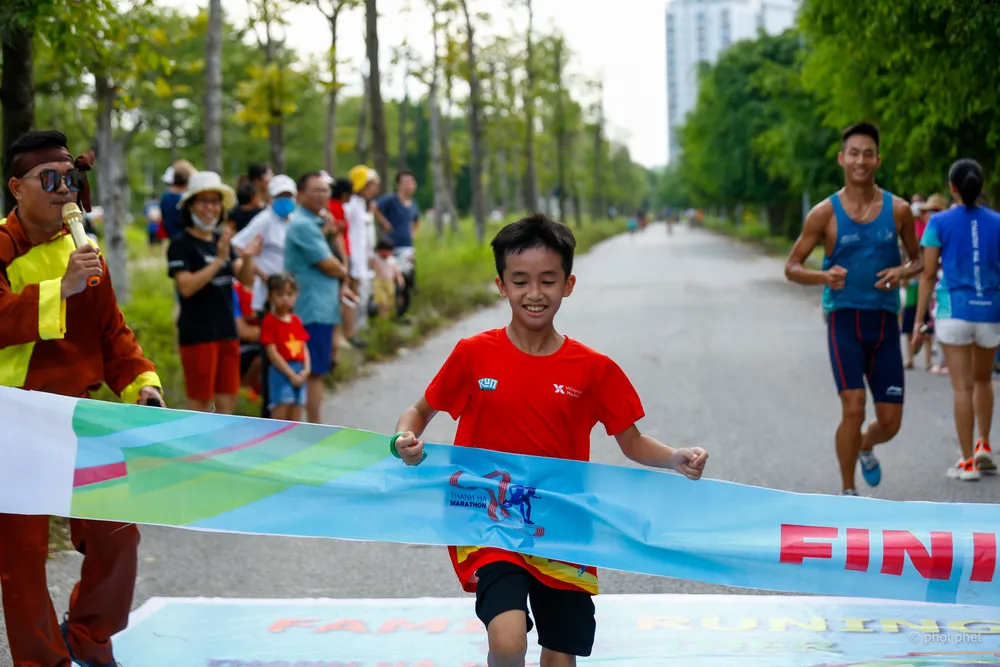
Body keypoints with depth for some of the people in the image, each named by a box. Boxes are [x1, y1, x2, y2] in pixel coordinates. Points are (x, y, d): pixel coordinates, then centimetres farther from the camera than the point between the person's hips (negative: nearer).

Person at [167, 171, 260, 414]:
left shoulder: (222, 240, 12)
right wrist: (219, 260, -26)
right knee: (199, 402, -2)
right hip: (197, 334, -7)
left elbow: (246, 279, 6)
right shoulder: (181, 245, -8)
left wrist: (247, 257, -14)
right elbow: (186, 286, -21)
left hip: (227, 331, 7)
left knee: (227, 401, 10)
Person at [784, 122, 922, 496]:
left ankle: (865, 448, 40)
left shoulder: (898, 210, 4)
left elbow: (918, 260, 16)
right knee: (853, 408, -17)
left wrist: (903, 273, -7)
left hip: (885, 321, 3)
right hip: (844, 318, -3)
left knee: (890, 422, 3)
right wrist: (823, 277, -17)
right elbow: (792, 267, 4)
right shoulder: (825, 213, -1)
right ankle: (848, 493, 1)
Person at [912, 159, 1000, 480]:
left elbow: (928, 275, -4)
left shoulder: (939, 222, -3)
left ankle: (968, 462, 2)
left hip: (954, 311, -2)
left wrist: (919, 321, 0)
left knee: (963, 386, 1)